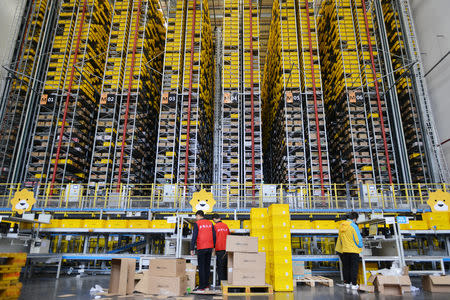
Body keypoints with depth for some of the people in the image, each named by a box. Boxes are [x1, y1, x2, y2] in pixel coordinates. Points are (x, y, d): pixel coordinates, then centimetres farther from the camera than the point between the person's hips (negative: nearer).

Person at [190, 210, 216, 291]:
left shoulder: (197, 224, -7)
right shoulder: (210, 223, 8)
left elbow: (194, 237, -10)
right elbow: (214, 236, 9)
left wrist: (192, 249, -7)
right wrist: (213, 247, 16)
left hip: (201, 248, -5)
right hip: (209, 248, 5)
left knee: (201, 267, 1)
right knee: (207, 266, 14)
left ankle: (202, 286, 2)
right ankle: (207, 284, 20)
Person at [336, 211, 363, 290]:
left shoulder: (341, 225, 4)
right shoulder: (353, 226, -15)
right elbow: (358, 239, -13)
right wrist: (360, 246, 5)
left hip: (344, 250, 5)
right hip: (353, 250, -5)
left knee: (346, 267, 14)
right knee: (354, 267, 4)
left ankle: (347, 283, 20)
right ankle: (354, 284, 6)